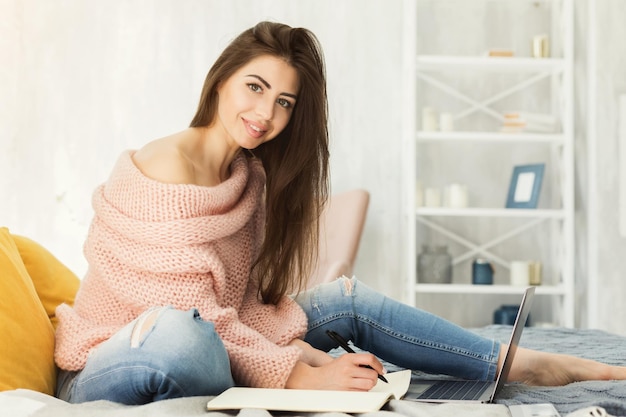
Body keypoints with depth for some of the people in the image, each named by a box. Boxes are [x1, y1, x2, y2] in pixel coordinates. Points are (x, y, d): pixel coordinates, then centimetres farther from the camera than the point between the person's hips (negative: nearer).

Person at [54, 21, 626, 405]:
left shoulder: (251, 172, 7)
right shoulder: (170, 170, -21)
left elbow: (246, 302, 3)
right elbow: (193, 318, -24)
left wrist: (300, 347, -15)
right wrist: (300, 377, -26)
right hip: (111, 365, -8)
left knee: (349, 300, 4)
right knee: (177, 337, -44)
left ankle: (517, 364, 12)